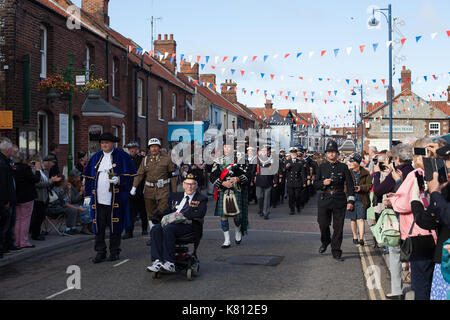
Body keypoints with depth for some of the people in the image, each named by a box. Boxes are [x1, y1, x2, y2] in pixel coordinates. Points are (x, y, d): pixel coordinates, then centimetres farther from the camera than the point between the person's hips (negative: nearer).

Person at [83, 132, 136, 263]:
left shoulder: (122, 156, 2)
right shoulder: (96, 157, 13)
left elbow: (131, 175, 1)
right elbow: (89, 178, 15)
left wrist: (119, 180, -17)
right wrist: (87, 195, 10)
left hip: (115, 199, -3)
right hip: (98, 199, 3)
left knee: (115, 226, 4)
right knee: (99, 227, 1)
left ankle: (114, 252, 16)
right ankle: (100, 252, 8)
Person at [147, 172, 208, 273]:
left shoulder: (201, 199, 10)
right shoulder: (175, 196, 27)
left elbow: (200, 214, -7)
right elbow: (168, 210, 23)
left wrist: (183, 214, -14)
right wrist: (160, 215, 0)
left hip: (189, 225, -5)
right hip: (172, 223, 5)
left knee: (168, 228, -34)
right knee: (155, 228, -25)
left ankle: (169, 263, -35)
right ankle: (157, 261, -34)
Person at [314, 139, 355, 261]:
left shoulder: (343, 167, 4)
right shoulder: (322, 167, 8)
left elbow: (350, 185, 2)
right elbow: (315, 185, 9)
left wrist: (350, 201, -7)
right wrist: (323, 183, -13)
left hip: (339, 201, -1)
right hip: (324, 200, 1)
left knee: (338, 227, 0)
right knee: (323, 224, -1)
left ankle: (336, 251, 11)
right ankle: (325, 242, 30)